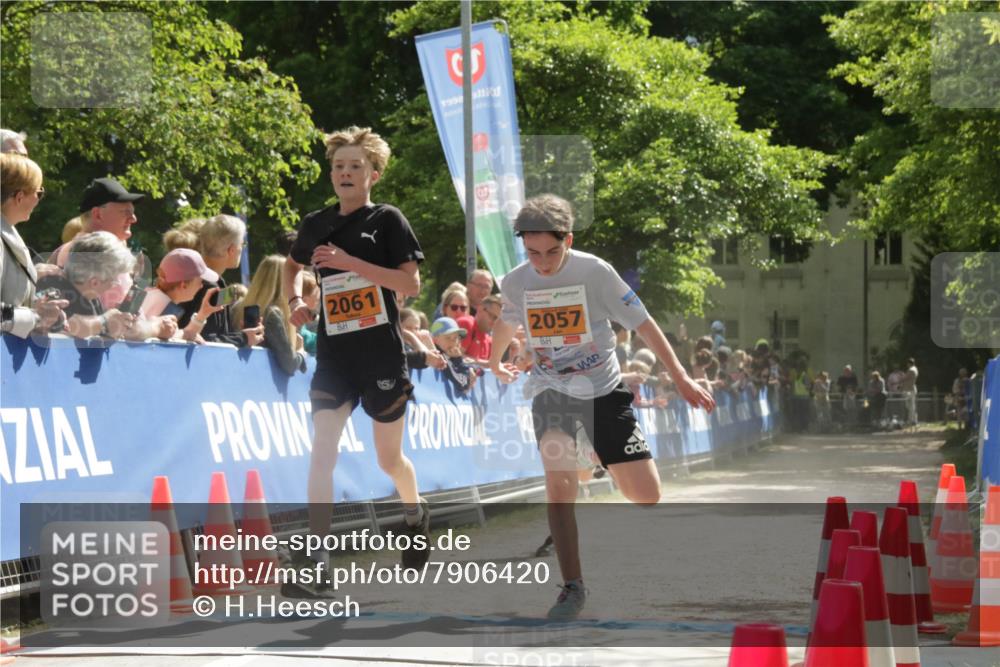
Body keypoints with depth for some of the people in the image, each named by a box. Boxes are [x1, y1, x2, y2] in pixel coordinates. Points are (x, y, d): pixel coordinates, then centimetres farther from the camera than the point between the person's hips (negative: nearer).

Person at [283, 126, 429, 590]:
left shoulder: (387, 220, -4)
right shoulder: (316, 224, 7)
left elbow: (411, 284, -12)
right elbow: (293, 265, 26)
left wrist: (351, 262, -21)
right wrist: (295, 299, 5)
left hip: (383, 357, -2)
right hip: (334, 356, 2)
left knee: (389, 458, 12)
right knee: (322, 449, -14)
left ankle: (415, 512, 44)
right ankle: (316, 557, -16)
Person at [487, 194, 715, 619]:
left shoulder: (595, 272, -16)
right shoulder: (516, 282, -6)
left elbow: (642, 324, -10)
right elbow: (506, 323, 17)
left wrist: (680, 378, -13)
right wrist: (495, 365, 34)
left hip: (603, 389, -1)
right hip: (551, 391, 1)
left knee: (646, 495, -5)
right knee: (559, 479, -24)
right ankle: (572, 587, -17)